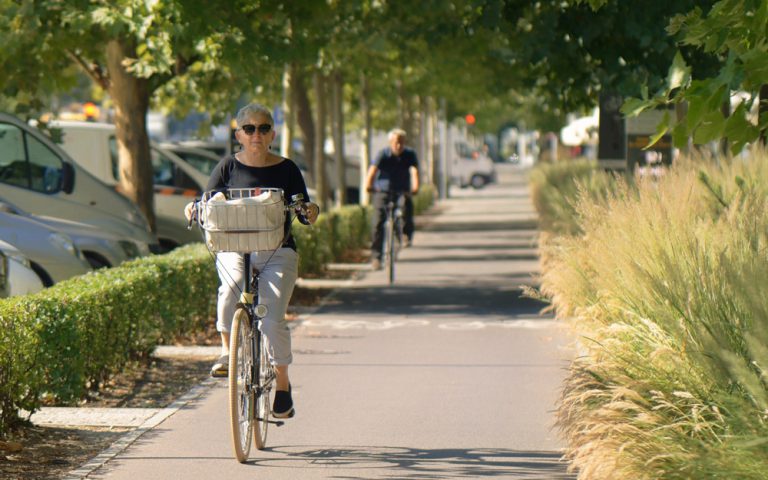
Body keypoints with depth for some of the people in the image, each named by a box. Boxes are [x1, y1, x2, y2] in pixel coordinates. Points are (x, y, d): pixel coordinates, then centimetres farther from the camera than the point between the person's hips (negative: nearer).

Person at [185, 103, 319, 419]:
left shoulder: (286, 169, 4)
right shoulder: (229, 166, 5)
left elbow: (303, 213, 3)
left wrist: (312, 213, -19)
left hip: (277, 253, 0)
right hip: (234, 249, 0)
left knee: (272, 319, -16)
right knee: (231, 288, -33)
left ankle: (282, 384, 2)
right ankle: (228, 349, -12)